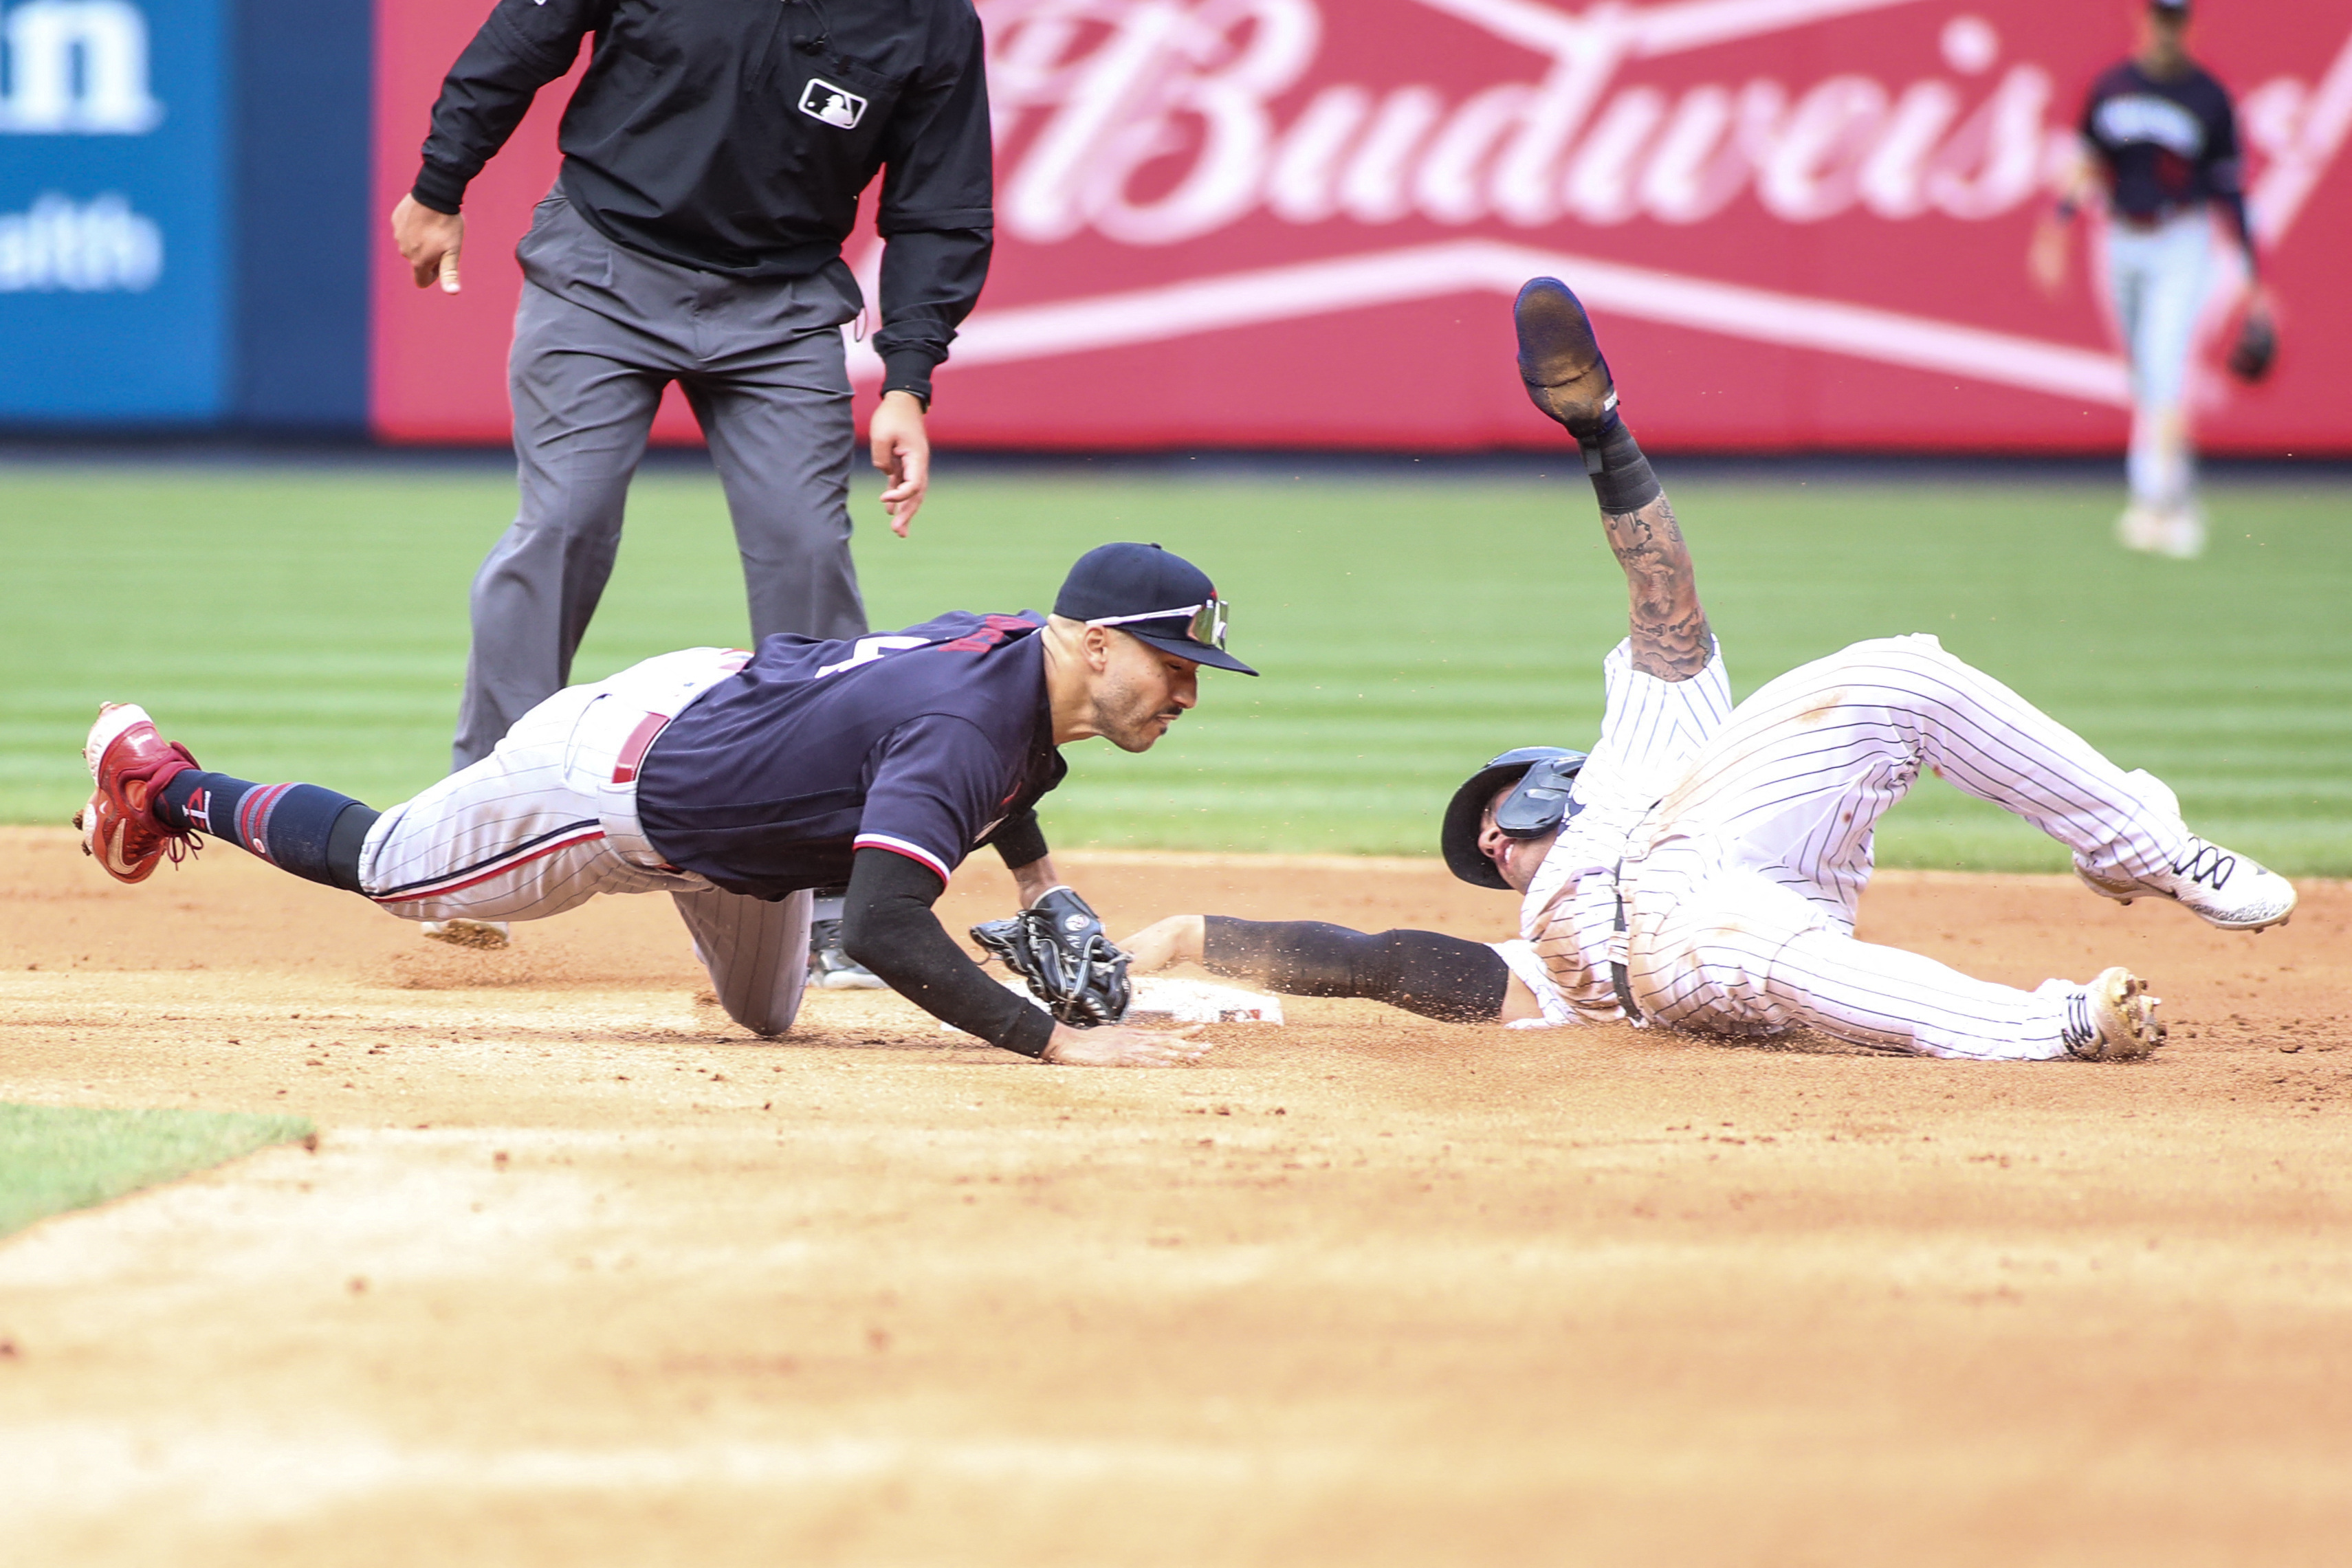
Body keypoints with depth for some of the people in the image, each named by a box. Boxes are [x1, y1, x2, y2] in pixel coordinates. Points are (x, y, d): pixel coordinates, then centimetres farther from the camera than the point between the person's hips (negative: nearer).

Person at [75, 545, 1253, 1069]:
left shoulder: (1033, 647, -12)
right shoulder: (967, 730, -40)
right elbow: (880, 928, -49)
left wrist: (1037, 880, 4)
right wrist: (1055, 1042, -51)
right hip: (619, 781, -8)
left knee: (765, 1012, 30)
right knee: (378, 865, 17)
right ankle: (165, 785, 39)